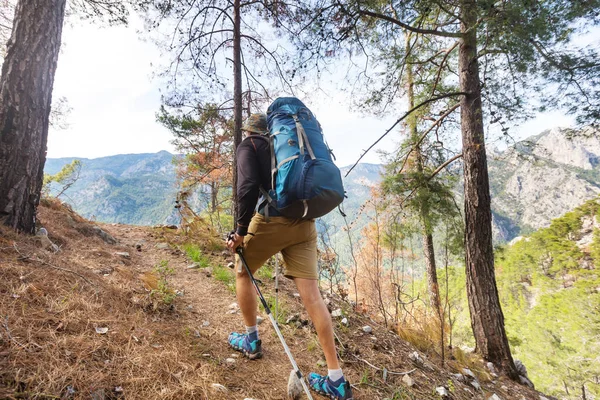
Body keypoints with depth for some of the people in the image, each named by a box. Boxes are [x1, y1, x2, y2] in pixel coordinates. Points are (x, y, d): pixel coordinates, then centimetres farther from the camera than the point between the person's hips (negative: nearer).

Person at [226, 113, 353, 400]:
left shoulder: (247, 146, 7)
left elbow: (248, 187, -11)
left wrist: (241, 231, -7)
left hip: (272, 219, -5)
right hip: (304, 223, 6)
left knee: (242, 273, 21)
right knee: (311, 294, 2)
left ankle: (251, 341, 33)